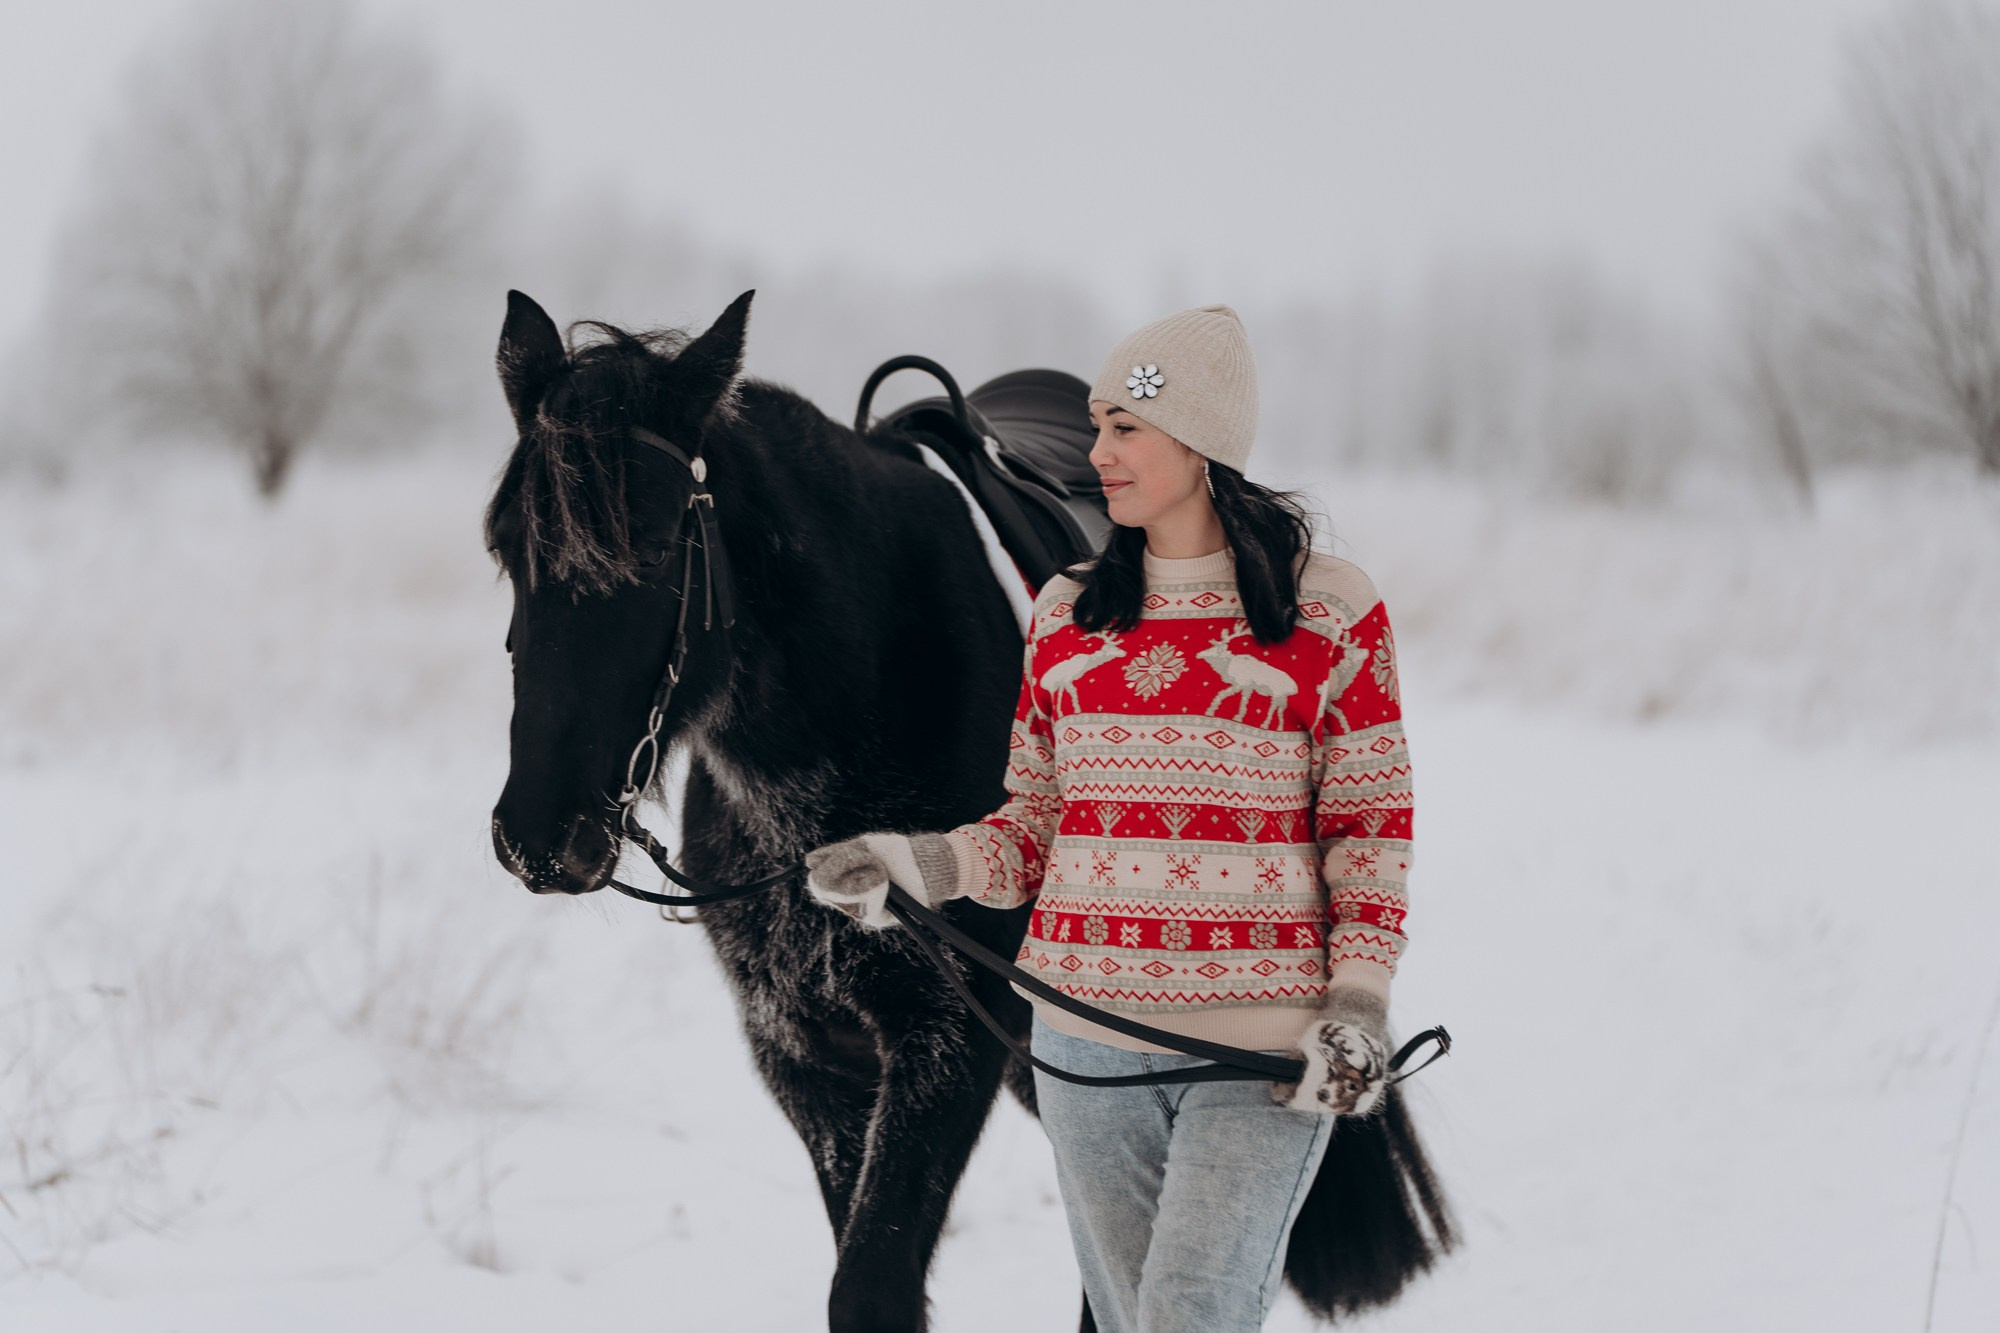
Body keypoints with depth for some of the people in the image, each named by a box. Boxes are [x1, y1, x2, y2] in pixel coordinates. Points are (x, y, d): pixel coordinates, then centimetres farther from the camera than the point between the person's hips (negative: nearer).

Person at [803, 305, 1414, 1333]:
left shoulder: (1330, 614, 0)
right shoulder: (1066, 615, 12)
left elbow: (1372, 828, 1)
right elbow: (1037, 826, 13)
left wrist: (1358, 1005, -10)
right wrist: (914, 866, -5)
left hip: (1266, 1051, -4)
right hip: (1088, 1043, 4)